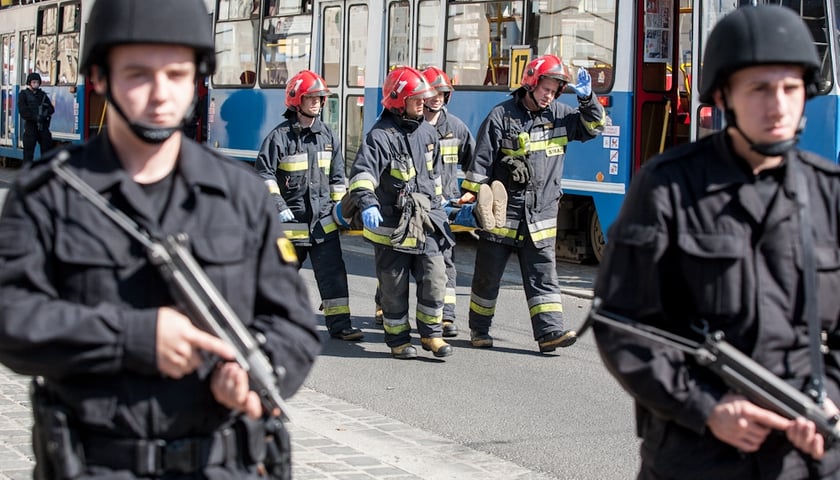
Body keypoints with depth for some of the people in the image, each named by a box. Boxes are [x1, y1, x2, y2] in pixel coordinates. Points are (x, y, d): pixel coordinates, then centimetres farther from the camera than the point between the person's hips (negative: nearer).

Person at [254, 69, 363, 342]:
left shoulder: (328, 136, 9)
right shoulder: (280, 136, -7)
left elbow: (337, 177, 16)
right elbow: (264, 174, -9)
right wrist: (279, 207, -14)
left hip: (323, 219, 4)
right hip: (290, 221, -4)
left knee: (333, 272, -2)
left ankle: (339, 324, 1)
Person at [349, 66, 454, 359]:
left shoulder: (427, 133, 12)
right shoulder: (381, 136, -11)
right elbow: (362, 172, -25)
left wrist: (436, 205, 29)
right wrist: (367, 203, -41)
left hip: (426, 221, 5)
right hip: (392, 223, -5)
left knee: (434, 279, -1)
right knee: (395, 286, 5)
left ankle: (431, 333, 14)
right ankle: (398, 340, 18)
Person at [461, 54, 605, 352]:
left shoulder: (559, 115, 7)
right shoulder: (502, 116, -6)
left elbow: (593, 127, 12)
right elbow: (480, 164, -6)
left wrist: (587, 99, -5)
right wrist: (471, 201, -7)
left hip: (540, 217, 3)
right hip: (501, 215, -3)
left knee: (543, 275, -2)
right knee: (488, 275, 8)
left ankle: (550, 331, -4)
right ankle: (479, 330, 21)